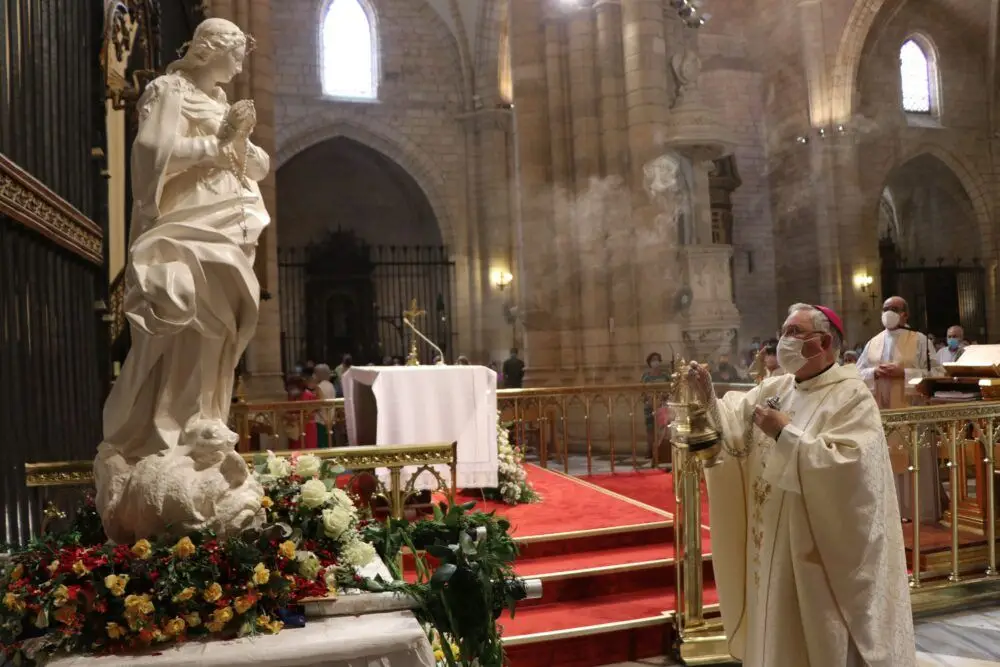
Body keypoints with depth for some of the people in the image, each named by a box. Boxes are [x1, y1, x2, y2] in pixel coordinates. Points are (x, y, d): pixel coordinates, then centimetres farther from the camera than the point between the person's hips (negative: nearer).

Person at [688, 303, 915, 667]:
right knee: (779, 631, 17)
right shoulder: (772, 389, 6)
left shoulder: (852, 397, -13)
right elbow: (733, 431, -3)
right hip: (773, 543, 6)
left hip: (824, 548, -6)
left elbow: (847, 464, -25)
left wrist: (786, 433, -23)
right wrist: (709, 398, -20)